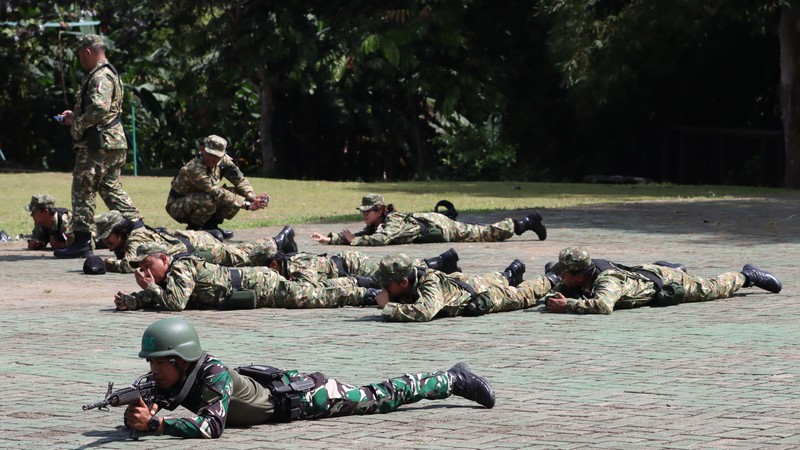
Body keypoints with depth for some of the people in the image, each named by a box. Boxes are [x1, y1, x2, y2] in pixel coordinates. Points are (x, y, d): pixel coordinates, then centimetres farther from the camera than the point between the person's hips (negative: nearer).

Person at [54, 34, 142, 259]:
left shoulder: (100, 77, -15)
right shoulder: (109, 74, 19)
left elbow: (100, 109, -27)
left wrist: (76, 125, -15)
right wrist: (76, 116, 17)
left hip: (98, 143, -10)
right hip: (112, 142, 11)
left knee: (83, 189, -6)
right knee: (111, 188, 15)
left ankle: (82, 241, -5)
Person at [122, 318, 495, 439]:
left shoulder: (213, 375, -39)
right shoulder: (166, 382, -17)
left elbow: (211, 427, -49)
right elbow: (134, 417, -12)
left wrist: (154, 424, -52)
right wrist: (135, 414, -37)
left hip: (294, 397, -6)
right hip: (267, 385, 6)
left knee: (378, 399, 10)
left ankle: (452, 379, 28)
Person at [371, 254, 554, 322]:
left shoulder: (431, 284, -47)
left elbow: (423, 312, -66)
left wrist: (388, 307, -59)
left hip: (484, 295, -5)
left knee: (521, 296, 25)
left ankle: (548, 280, 50)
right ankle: (509, 275, 66)